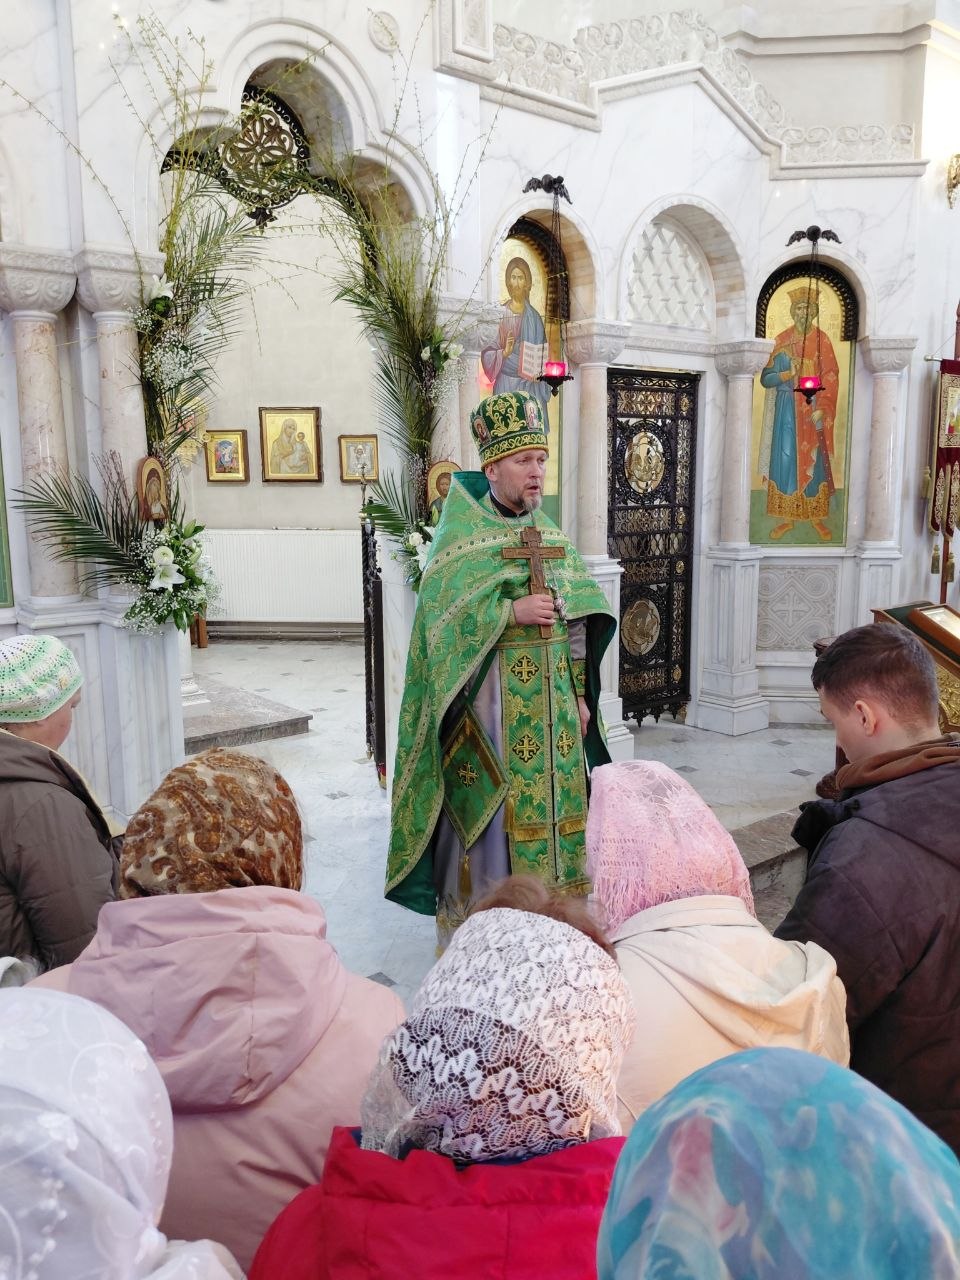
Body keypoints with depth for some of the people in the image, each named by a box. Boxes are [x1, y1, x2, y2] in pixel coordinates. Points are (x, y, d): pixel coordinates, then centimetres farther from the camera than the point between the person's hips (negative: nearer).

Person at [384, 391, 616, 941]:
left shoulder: (552, 538, 10)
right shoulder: (461, 538, -6)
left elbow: (577, 623, 13)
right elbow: (440, 617, -15)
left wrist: (578, 693, 9)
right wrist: (512, 612, -21)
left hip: (550, 702, 5)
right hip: (488, 700, -5)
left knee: (549, 809, 11)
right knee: (486, 817, 1)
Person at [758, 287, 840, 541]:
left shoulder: (822, 341, 1)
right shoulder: (781, 341, 5)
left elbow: (830, 378, -4)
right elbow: (766, 378, 2)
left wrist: (821, 408, -16)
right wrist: (787, 374, -17)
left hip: (813, 408, -1)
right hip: (787, 408, 1)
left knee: (814, 460, 1)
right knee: (785, 459, -1)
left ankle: (817, 516, 10)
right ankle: (786, 517, 8)